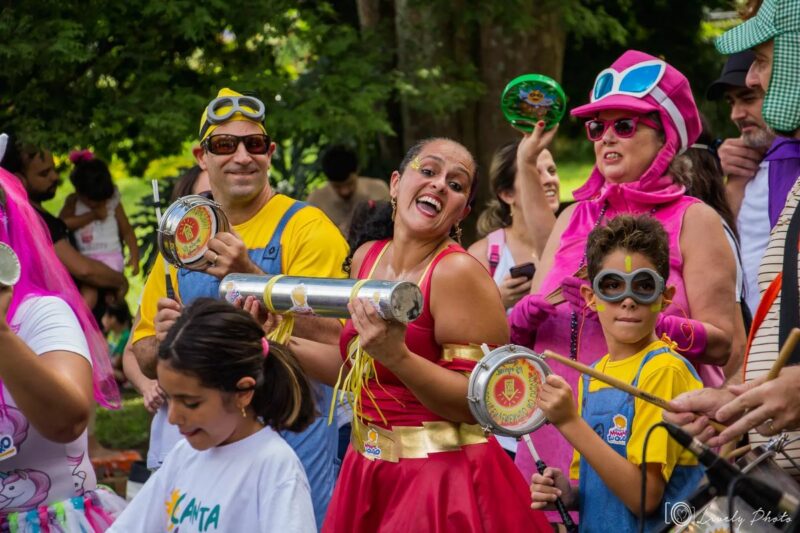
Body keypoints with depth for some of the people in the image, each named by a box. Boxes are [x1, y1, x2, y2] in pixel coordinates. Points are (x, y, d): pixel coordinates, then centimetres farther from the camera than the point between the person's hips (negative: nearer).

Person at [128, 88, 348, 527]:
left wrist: (249, 275, -27)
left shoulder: (306, 227, -6)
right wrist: (163, 340, -9)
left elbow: (328, 339, -18)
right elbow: (143, 356, 14)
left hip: (287, 440, -4)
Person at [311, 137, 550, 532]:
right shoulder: (367, 258, 4)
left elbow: (480, 404, -21)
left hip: (441, 480, -7)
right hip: (367, 471, 7)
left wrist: (397, 356, -31)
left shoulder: (458, 273, -17)